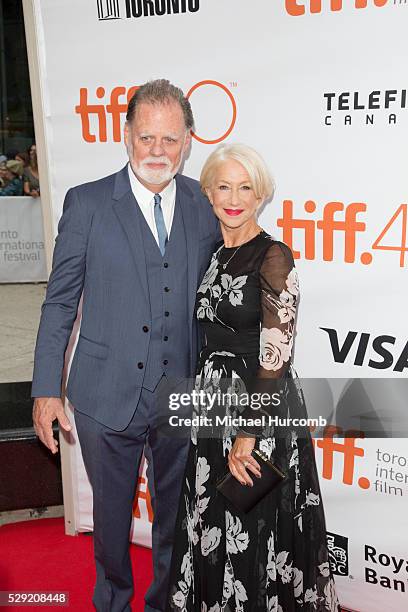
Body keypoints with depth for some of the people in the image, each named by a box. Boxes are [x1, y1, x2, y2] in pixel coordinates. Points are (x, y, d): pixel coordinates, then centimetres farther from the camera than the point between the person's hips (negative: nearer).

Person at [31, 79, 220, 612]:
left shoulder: (206, 205, 0)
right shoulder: (87, 203, -7)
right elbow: (60, 302, -4)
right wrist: (46, 389, -5)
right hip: (108, 393, -1)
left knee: (173, 512, 19)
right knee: (112, 511, 19)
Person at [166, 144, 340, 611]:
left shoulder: (273, 256, -13)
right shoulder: (213, 256, 7)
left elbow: (276, 354, -18)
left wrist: (248, 434, -19)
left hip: (262, 407, -6)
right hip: (214, 404, 7)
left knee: (255, 530, 8)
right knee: (213, 526, 18)